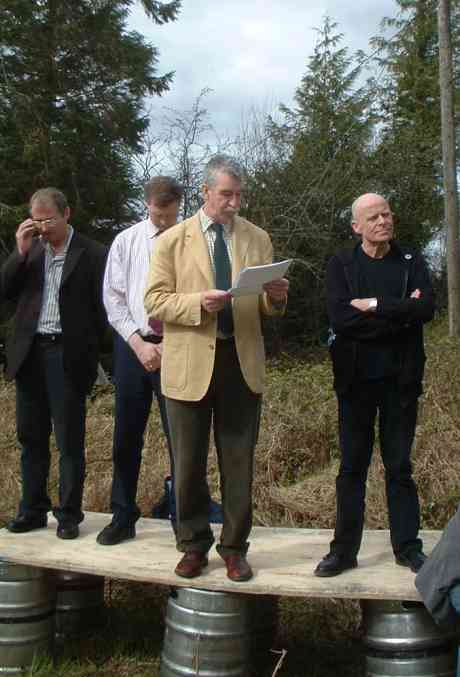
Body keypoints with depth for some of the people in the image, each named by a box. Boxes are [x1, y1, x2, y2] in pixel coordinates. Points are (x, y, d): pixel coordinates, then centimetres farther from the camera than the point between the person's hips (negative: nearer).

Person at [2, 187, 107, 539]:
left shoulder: (92, 253, -3)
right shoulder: (29, 250, 11)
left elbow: (100, 307, -3)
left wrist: (89, 351, -7)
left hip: (67, 355, -5)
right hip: (29, 353, 5)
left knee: (69, 440, 2)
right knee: (31, 437, 12)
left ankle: (69, 515, 13)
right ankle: (33, 510, 23)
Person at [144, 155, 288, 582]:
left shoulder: (257, 239, 9)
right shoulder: (172, 241, 1)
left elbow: (267, 307, 12)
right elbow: (154, 302, -4)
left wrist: (275, 297, -12)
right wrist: (198, 303, -20)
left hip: (241, 362, 2)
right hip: (189, 365, -2)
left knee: (239, 462, 8)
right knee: (188, 463, 8)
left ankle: (234, 547, 22)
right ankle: (193, 545, 25)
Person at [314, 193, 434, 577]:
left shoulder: (411, 263, 7)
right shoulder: (341, 266, 3)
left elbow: (426, 308, -11)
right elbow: (340, 318, -13)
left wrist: (375, 306, -14)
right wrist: (399, 315, -11)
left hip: (401, 378, 1)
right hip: (357, 378, -1)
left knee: (400, 466, 8)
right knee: (352, 466, 5)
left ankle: (407, 546, 19)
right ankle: (344, 549, 14)